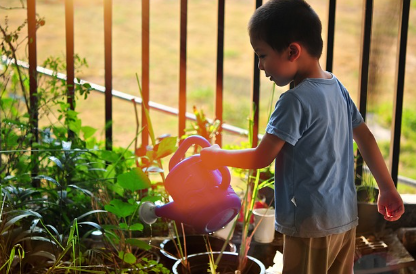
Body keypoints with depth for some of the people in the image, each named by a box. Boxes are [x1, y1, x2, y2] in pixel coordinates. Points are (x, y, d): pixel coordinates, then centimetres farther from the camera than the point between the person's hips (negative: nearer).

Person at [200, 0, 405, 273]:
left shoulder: (294, 101, -18)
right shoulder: (338, 88, 6)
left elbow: (261, 158, -15)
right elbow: (366, 138, 12)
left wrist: (218, 156, 1)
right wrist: (388, 189, 20)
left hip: (311, 223, -8)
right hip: (345, 218, 8)